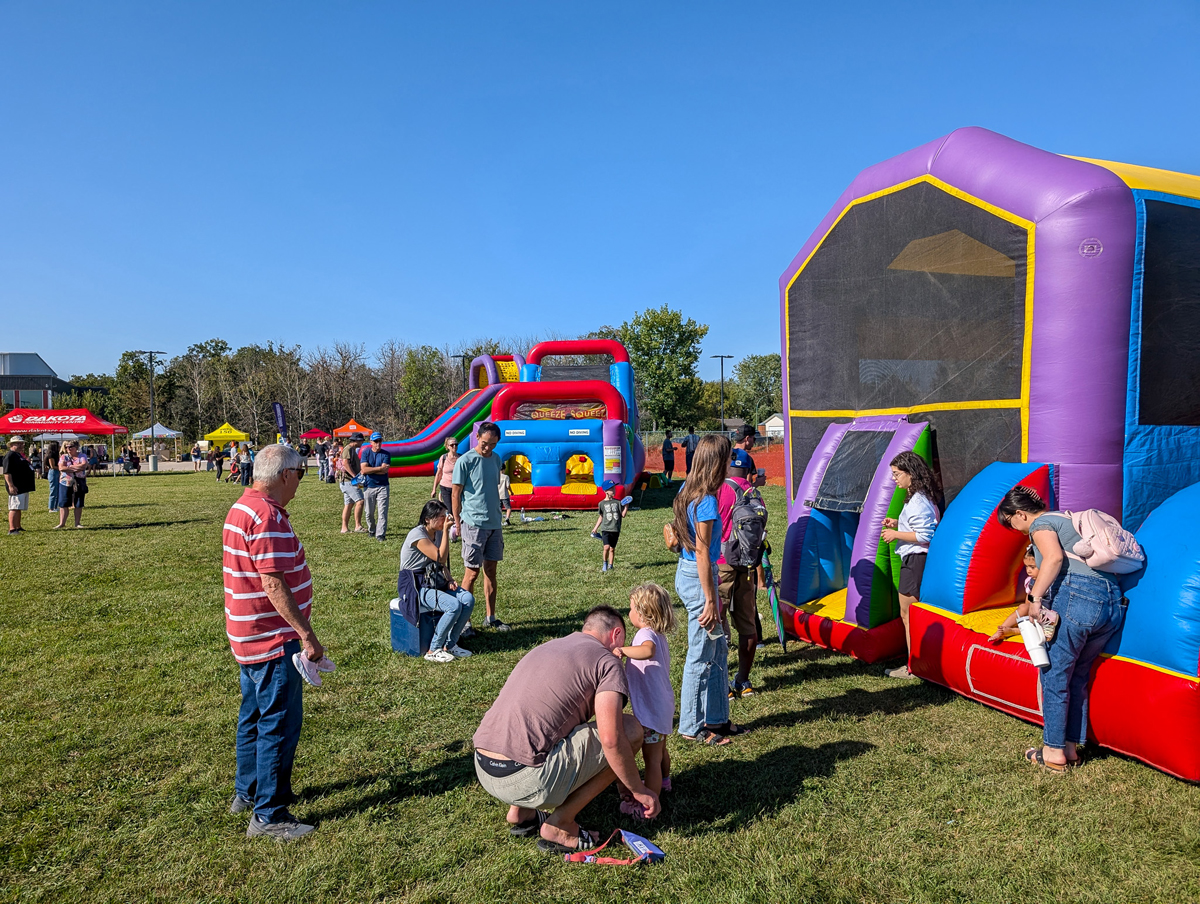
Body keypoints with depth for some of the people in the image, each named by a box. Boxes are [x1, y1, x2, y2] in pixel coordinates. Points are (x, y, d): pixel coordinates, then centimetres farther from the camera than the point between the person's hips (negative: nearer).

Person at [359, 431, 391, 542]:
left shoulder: (386, 454, 2)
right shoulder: (365, 453, 4)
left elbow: (385, 471, -11)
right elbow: (364, 469, -10)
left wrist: (370, 470, -8)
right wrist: (379, 468, -11)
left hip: (382, 487, -1)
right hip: (369, 487, 1)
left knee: (382, 512, -9)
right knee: (369, 513, 10)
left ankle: (380, 534, -11)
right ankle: (371, 530, 30)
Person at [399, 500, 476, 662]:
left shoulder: (438, 533, 9)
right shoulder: (417, 534, -17)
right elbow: (441, 558, -22)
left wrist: (449, 579, -1)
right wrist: (446, 530, -20)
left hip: (434, 583, 8)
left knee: (468, 599, -14)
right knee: (454, 606, -27)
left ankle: (449, 645, -5)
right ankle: (433, 651, -13)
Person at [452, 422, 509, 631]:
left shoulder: (496, 459, 9)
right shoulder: (465, 461, -10)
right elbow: (456, 495, -7)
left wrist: (498, 518, 15)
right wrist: (458, 524, -7)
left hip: (494, 524, 6)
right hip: (473, 524, -6)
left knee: (491, 570, 11)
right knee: (472, 572, -1)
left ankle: (490, 618, 21)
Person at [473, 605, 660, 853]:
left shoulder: (546, 647, 23)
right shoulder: (607, 661, -1)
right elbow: (611, 740, -14)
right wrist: (639, 791, 5)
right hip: (526, 780, -8)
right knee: (631, 730, 2)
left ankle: (521, 811, 20)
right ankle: (560, 825, 4)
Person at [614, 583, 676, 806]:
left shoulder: (646, 634, -23)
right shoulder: (659, 635, 9)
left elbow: (647, 651, -45)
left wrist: (623, 650, -48)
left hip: (651, 710, -10)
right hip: (663, 705, 10)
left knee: (651, 758, 0)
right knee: (660, 750, 31)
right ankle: (663, 781, 51)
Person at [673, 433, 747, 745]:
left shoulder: (688, 490, 6)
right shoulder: (706, 501, -22)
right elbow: (702, 553, -21)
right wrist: (710, 600, -17)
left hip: (686, 572, 9)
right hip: (697, 578, -9)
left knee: (718, 648, 19)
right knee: (701, 656, 4)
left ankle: (716, 718, 30)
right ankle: (693, 727, 18)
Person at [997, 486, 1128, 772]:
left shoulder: (1040, 523, 4)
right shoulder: (1065, 519, 30)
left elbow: (1054, 557, -17)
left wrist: (1035, 598, -17)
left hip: (1076, 596, -9)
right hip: (1112, 602, 9)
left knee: (1054, 676, 2)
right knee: (1076, 676, 18)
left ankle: (1054, 752, 8)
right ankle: (1071, 747, 22)